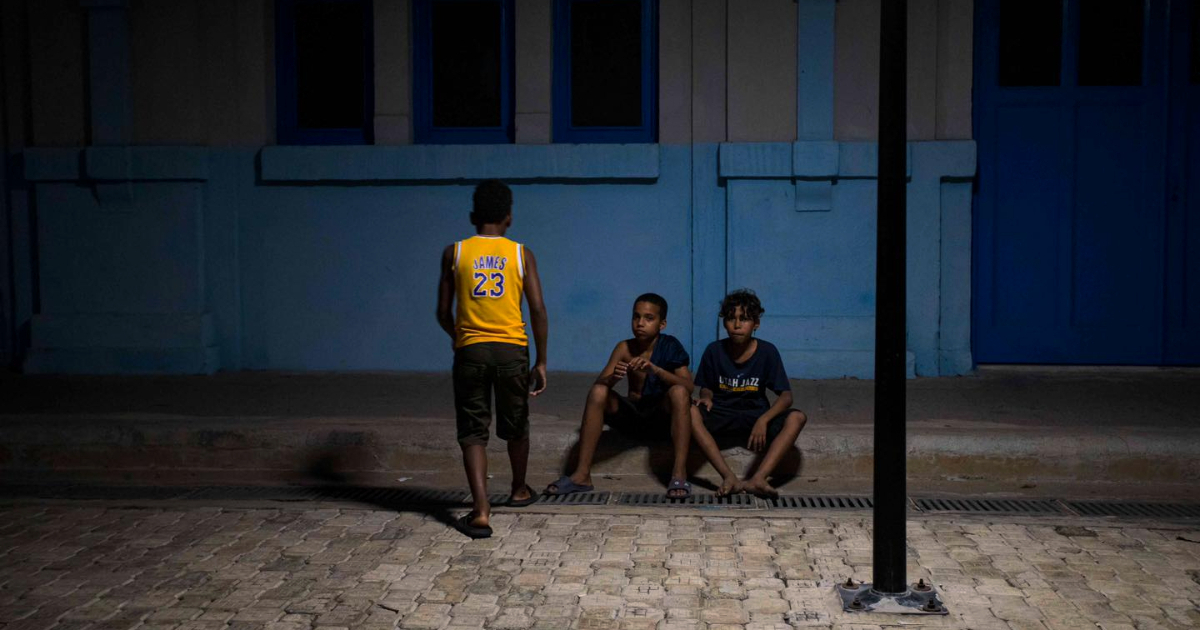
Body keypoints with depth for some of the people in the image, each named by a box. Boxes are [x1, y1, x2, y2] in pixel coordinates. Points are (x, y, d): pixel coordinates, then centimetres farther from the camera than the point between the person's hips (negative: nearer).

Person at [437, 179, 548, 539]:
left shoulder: (454, 253, 2)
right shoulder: (521, 254, 1)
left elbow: (443, 312, 4)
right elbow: (538, 310, -4)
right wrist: (541, 361, 3)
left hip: (470, 350, -1)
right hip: (512, 350, 1)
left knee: (473, 432, 3)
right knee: (516, 427, 20)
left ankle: (481, 512, -8)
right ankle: (519, 491, 40)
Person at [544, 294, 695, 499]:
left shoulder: (670, 346, -8)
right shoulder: (624, 348, -2)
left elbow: (688, 387, -20)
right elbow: (598, 383, -9)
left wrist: (655, 369, -34)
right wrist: (612, 378, -33)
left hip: (663, 416, -2)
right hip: (632, 415, 2)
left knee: (679, 392, -31)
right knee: (598, 392, -22)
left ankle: (679, 473, -34)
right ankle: (582, 475, -25)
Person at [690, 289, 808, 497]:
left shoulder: (767, 351, -7)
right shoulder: (714, 351, -4)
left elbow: (786, 396, -10)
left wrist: (763, 420, -28)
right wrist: (706, 398, -18)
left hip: (756, 415, 0)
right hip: (722, 416, 0)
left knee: (797, 417, -28)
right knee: (691, 412, -32)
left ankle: (758, 478, -42)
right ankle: (729, 477, -40)